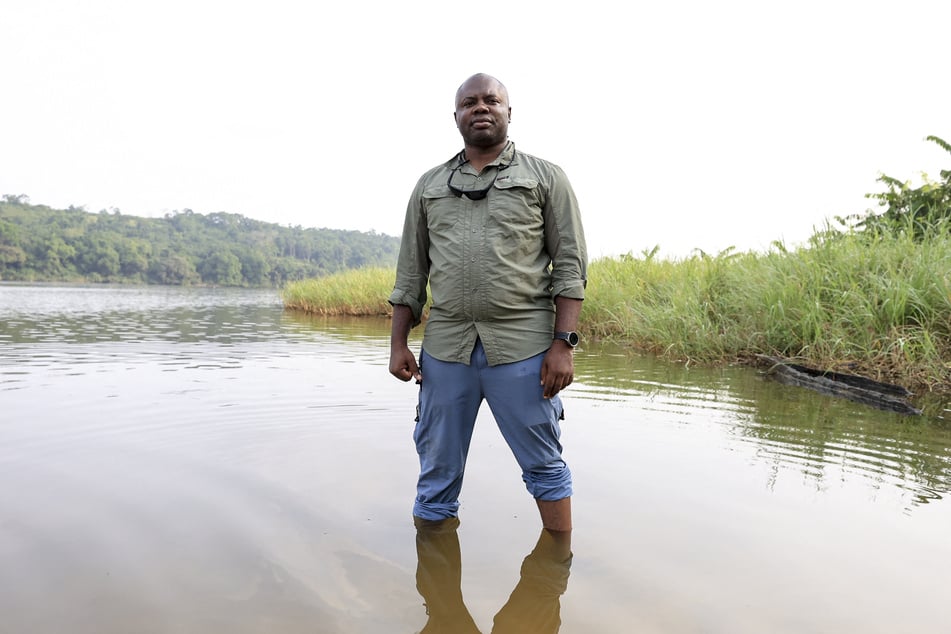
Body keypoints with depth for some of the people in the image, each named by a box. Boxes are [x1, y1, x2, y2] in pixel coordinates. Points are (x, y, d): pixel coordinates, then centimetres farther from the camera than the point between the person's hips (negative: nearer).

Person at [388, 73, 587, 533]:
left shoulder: (546, 178, 7)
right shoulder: (429, 186, 15)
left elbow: (569, 266, 1)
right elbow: (411, 272, 14)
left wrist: (564, 343, -9)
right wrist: (398, 344, 7)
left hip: (521, 346, -2)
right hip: (444, 347, 3)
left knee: (544, 465, 7)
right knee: (437, 470, 11)